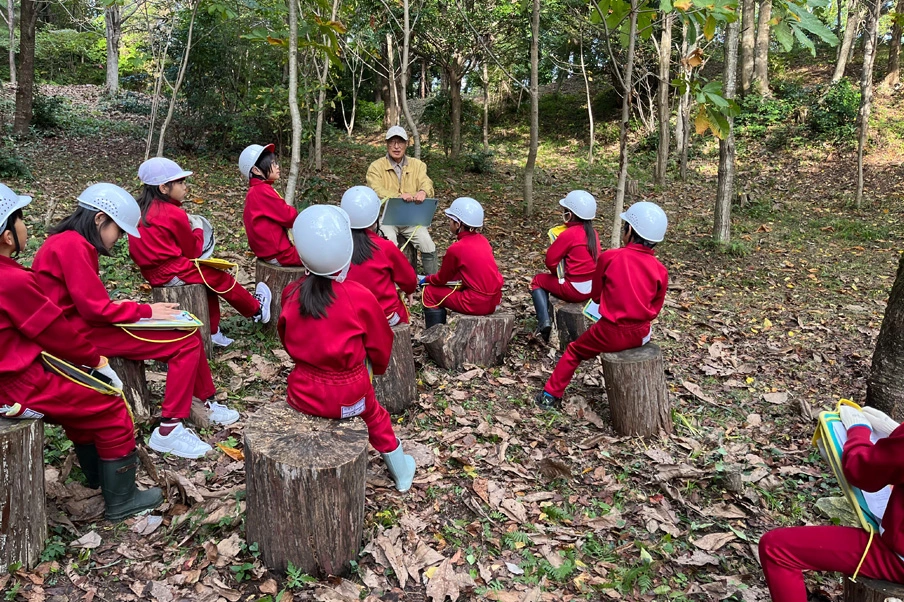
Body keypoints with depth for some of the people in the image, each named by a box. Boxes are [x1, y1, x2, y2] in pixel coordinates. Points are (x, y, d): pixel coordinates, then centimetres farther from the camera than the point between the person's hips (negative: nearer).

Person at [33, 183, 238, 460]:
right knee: (187, 342, -13)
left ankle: (207, 403, 19)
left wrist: (120, 306, 3)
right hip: (83, 333, -10)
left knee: (188, 332, 7)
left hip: (86, 324, 10)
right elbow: (95, 309, -22)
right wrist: (145, 310, -11)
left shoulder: (66, 241, 13)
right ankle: (168, 430, -9)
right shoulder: (74, 246, -19)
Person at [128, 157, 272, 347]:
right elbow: (192, 251, -7)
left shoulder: (141, 210, 7)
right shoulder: (174, 214, -17)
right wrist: (197, 230, 9)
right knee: (221, 279, 8)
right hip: (172, 273, -9)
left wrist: (186, 227, 10)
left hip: (152, 272, 9)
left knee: (209, 279, 21)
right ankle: (257, 309, 27)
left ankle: (212, 331, 24)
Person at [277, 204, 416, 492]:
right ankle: (401, 473, 45)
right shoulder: (360, 297, -20)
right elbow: (380, 345, -5)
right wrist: (378, 366, 18)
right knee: (375, 417, 27)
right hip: (349, 395, -1)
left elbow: (287, 339, 6)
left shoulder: (292, 294, -11)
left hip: (303, 395, 2)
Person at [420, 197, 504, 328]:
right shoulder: (483, 240, 8)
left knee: (430, 292, 8)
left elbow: (442, 279, 2)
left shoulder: (455, 249, -13)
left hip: (476, 304, -8)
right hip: (494, 300, 8)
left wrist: (426, 279, 24)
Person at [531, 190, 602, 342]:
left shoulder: (568, 234, -16)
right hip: (594, 287, 8)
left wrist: (558, 273, 9)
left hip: (575, 290, -7)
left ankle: (544, 322, 0)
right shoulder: (593, 233, 5)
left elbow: (550, 261, -13)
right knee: (552, 281, 32)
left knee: (538, 281, 15)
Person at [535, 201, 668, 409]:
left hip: (612, 333, -3)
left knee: (574, 351, 22)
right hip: (641, 335, 3)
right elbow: (655, 308, 7)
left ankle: (551, 394, 28)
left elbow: (596, 295, 2)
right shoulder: (660, 270, -5)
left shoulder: (609, 257, -11)